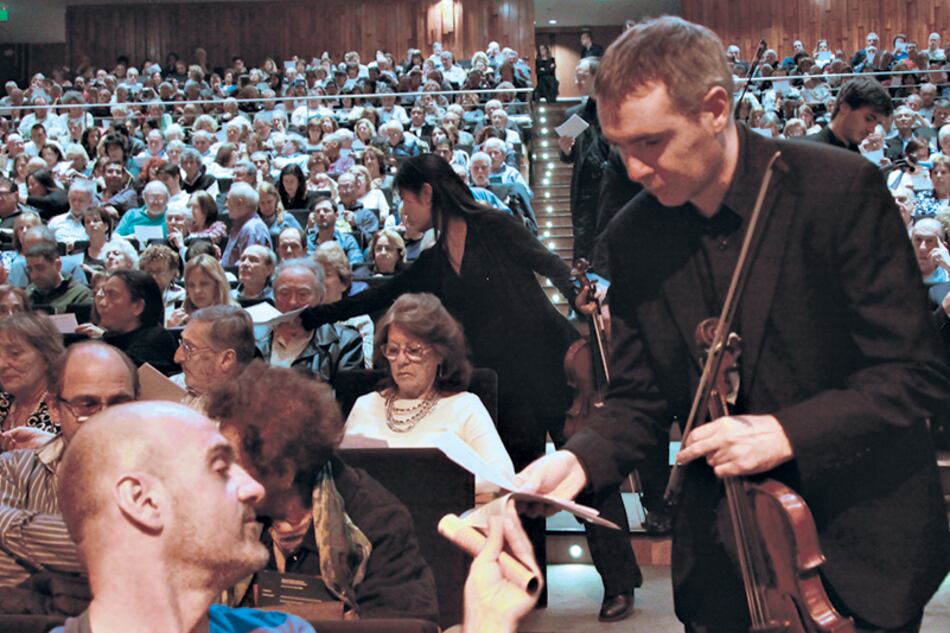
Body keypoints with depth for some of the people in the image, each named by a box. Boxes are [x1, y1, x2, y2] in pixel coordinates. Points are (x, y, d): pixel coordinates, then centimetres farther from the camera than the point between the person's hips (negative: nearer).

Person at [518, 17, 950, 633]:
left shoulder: (841, 187, -16)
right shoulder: (633, 235, -3)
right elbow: (639, 399, 2)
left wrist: (786, 432, -25)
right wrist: (578, 461, -17)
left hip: (862, 538, -3)